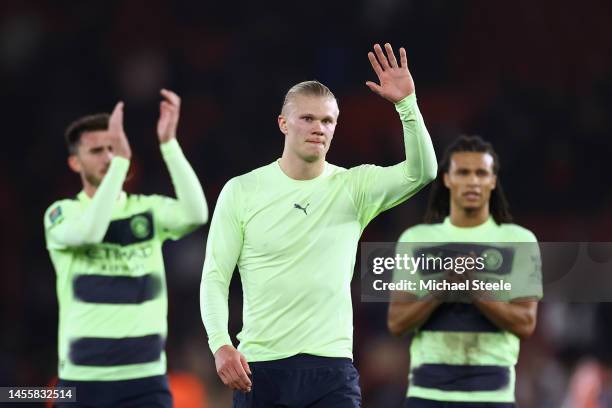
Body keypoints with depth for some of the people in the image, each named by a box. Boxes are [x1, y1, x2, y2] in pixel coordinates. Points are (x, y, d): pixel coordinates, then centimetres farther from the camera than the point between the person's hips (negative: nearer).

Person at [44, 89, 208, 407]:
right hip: (83, 380, -1)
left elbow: (195, 214, -15)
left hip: (146, 380, 1)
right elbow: (88, 231, -23)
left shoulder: (148, 210, 6)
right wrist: (121, 159, -27)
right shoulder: (62, 214, 0)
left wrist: (169, 143, -22)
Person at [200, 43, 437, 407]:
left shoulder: (354, 187, 2)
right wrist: (221, 344, -14)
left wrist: (406, 103, -25)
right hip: (259, 367, 0)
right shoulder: (241, 191, 1)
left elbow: (422, 172, -13)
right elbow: (215, 276, 0)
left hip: (331, 367, 0)